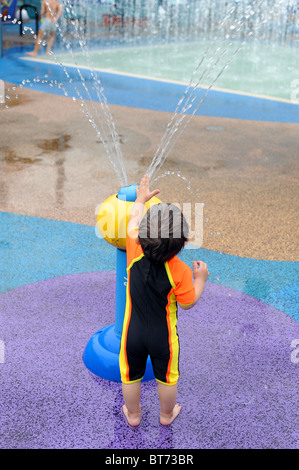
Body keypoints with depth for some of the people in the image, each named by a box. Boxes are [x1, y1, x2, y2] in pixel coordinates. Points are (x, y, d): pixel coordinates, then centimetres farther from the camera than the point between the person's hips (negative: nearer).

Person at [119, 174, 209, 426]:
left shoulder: (135, 253, -21)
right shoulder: (181, 271, -26)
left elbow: (133, 223, -1)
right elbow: (188, 303, -12)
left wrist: (140, 200, 15)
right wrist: (201, 279, 2)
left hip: (133, 334, 2)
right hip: (163, 337, -1)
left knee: (131, 376, 25)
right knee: (167, 377, 25)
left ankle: (133, 414, 48)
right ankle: (167, 414, 48)